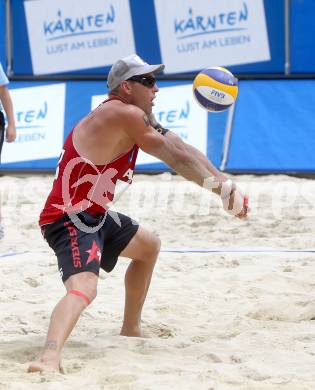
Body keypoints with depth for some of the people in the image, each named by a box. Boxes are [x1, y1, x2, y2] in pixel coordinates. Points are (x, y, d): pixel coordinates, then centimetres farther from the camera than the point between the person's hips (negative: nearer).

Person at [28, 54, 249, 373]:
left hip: (93, 216, 11)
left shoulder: (132, 116, 12)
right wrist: (225, 188, -5)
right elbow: (178, 158, -14)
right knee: (83, 287, -34)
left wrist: (223, 184, 6)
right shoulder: (125, 115, -18)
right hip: (69, 220, -11)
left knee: (148, 246, 31)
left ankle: (130, 329, 43)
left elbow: (180, 151, 13)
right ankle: (49, 357, -56)